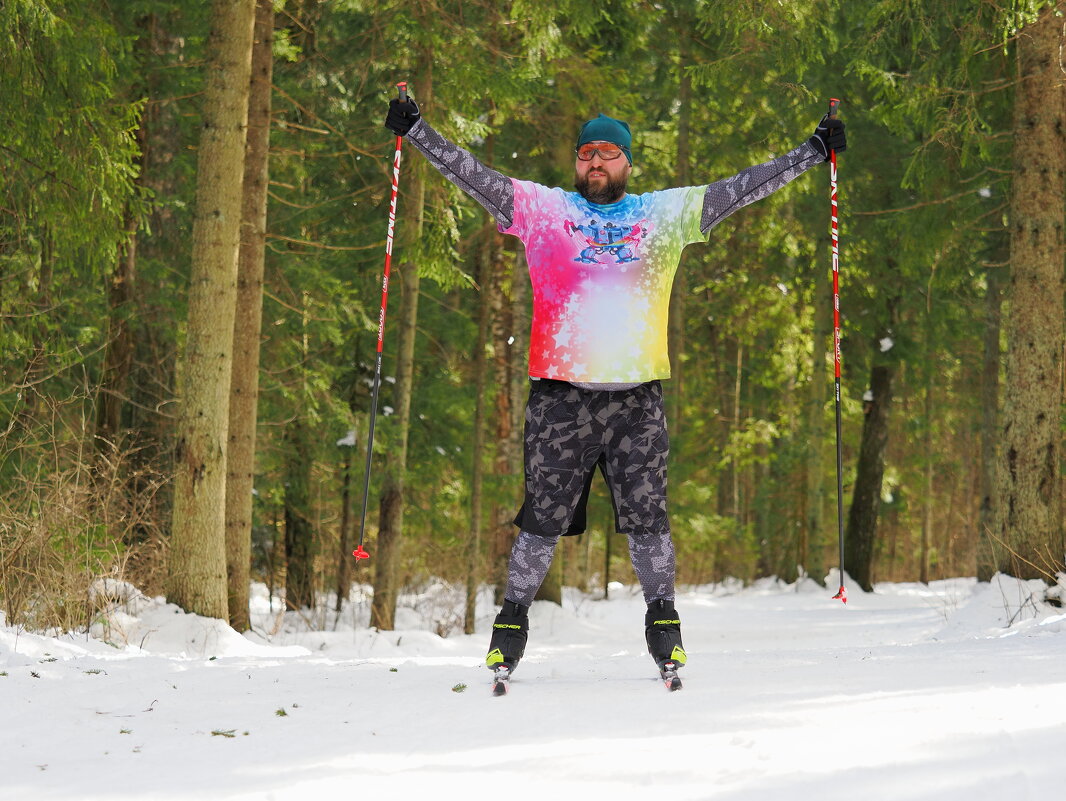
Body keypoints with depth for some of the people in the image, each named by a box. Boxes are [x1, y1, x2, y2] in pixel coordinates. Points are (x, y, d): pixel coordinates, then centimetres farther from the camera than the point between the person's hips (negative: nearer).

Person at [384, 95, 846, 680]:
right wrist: (415, 130, 1)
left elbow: (739, 190, 13)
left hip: (637, 394, 1)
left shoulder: (666, 214, 11)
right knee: (543, 516, 3)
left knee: (646, 515, 4)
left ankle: (663, 623, 16)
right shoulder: (541, 208, 8)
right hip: (560, 391, -1)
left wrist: (812, 153, 12)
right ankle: (512, 621, 14)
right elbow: (470, 174, 7)